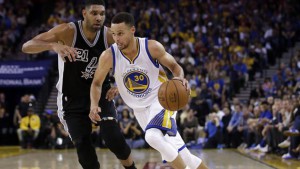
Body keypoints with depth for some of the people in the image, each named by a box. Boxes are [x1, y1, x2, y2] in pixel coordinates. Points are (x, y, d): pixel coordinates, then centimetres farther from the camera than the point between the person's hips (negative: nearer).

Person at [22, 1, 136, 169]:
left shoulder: (109, 36, -11)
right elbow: (27, 46, -27)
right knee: (83, 146, -7)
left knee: (114, 139, -15)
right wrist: (53, 45, -46)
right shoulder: (68, 31, -20)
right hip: (73, 99, -1)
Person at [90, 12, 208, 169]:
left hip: (162, 99, -3)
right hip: (140, 109, 4)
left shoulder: (152, 47, -18)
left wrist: (180, 78, -27)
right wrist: (94, 105, -21)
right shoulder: (108, 56, -15)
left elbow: (174, 66, -4)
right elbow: (97, 83, -3)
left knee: (153, 137, -31)